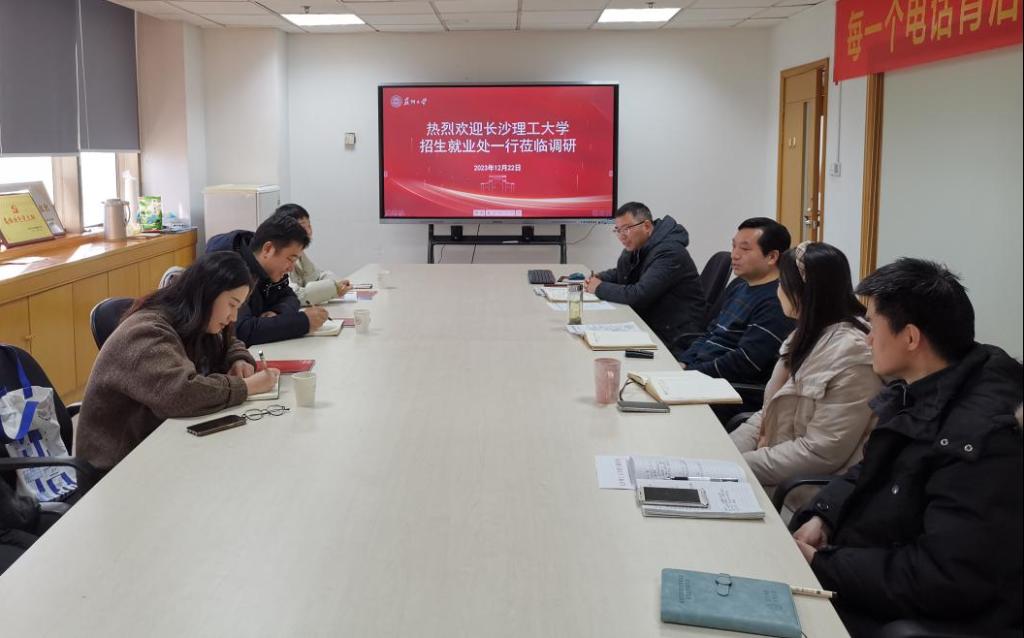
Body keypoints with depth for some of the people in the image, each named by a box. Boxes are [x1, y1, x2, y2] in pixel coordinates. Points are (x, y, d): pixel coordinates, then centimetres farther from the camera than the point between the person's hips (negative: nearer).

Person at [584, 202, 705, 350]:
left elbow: (639, 295, -27)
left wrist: (600, 288, -14)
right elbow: (619, 273, 26)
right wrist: (597, 279, 4)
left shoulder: (669, 253, -21)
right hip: (648, 324, 8)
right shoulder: (635, 247, 8)